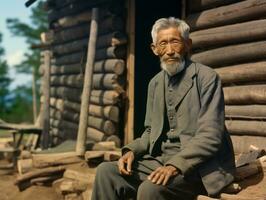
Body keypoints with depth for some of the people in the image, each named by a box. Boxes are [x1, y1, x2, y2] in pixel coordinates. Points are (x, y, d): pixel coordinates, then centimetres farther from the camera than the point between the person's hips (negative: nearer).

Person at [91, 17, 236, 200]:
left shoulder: (207, 77, -8)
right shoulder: (155, 83, 13)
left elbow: (210, 136, -15)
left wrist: (176, 165, -26)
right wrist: (132, 150, -2)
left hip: (196, 164, -6)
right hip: (161, 159, 6)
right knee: (106, 171, -12)